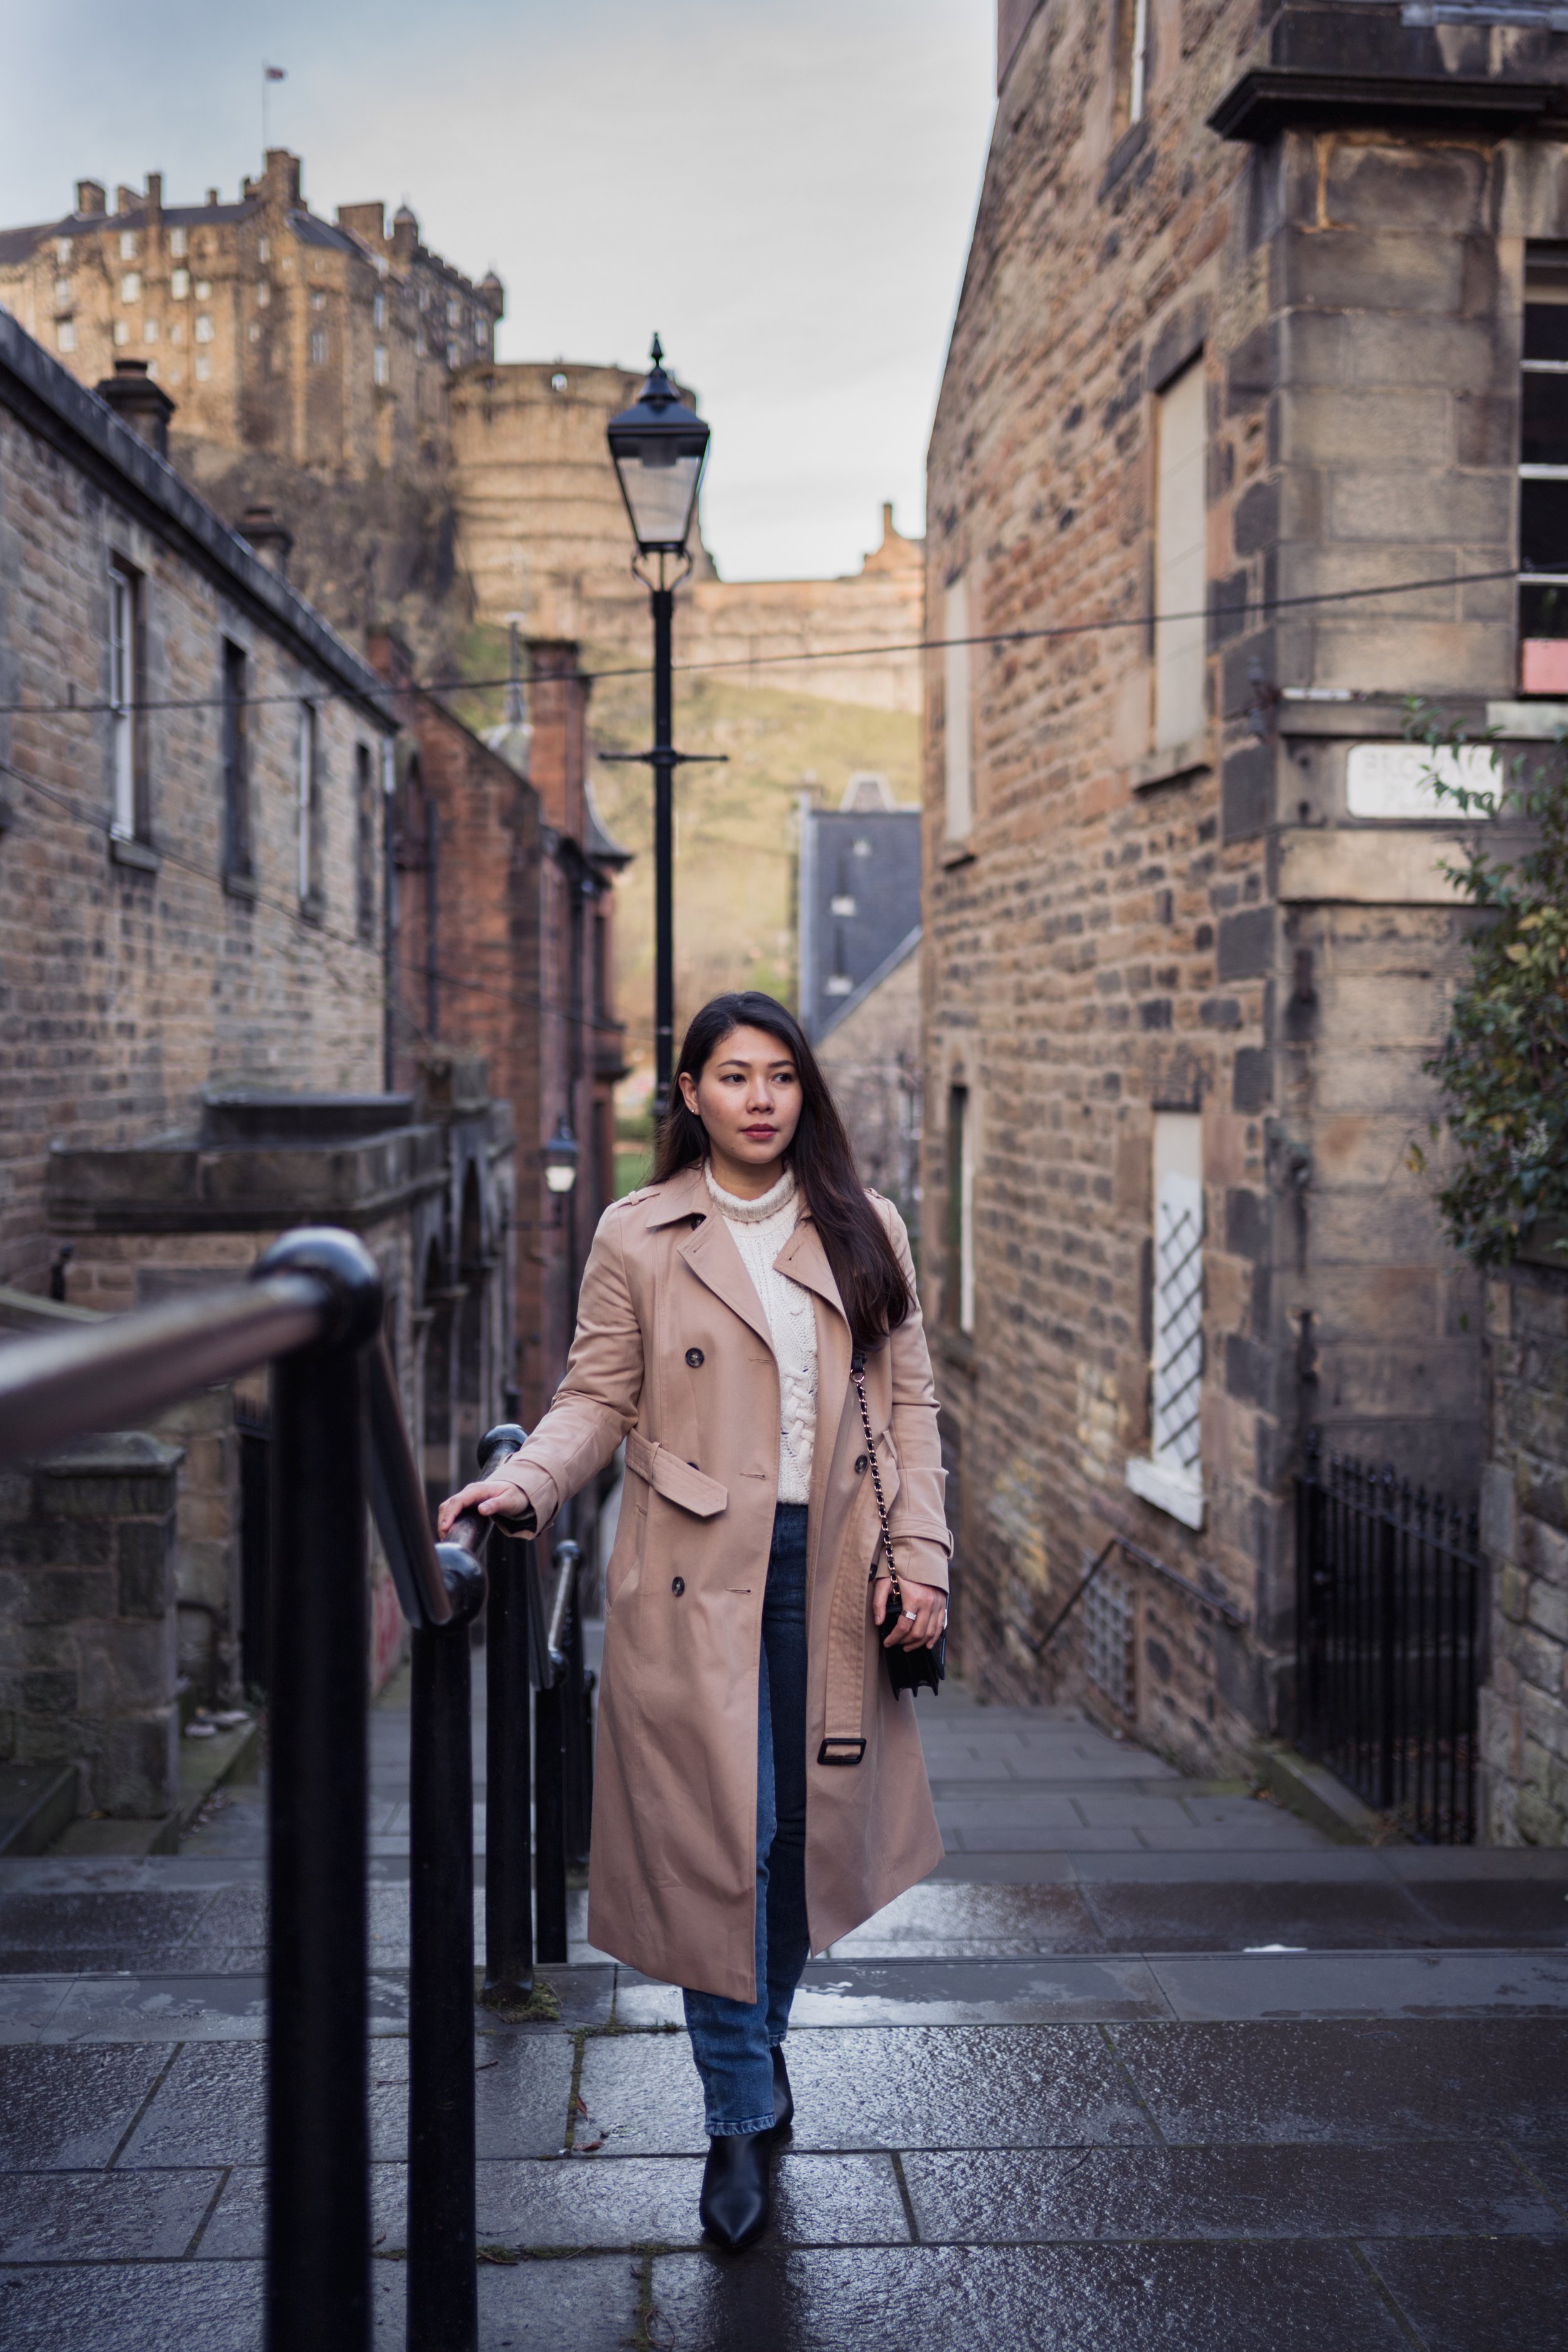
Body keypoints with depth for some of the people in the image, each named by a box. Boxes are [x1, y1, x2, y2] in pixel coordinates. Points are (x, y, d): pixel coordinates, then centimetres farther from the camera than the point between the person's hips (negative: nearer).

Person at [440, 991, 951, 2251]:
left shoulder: (867, 1234, 8)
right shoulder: (638, 1237, 1)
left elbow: (909, 1402, 8)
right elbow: (597, 1399, 1)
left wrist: (922, 1557, 0)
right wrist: (524, 1483, -17)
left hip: (830, 1576, 3)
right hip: (696, 1579, -2)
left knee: (811, 1830, 10)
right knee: (721, 1840, -3)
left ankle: (762, 2036, 36)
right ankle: (742, 2116, 11)